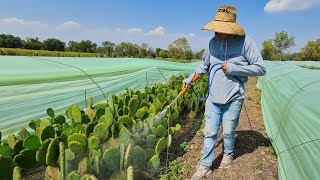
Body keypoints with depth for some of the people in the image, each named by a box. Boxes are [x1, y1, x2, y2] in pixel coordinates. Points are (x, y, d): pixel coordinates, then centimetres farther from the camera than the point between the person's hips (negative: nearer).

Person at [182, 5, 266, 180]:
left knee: (228, 132, 13)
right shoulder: (212, 42, 2)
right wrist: (190, 79, 7)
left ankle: (228, 155, 44)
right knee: (209, 133, 7)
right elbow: (204, 65, 15)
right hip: (213, 98, 3)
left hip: (233, 99, -3)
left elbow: (260, 68, -9)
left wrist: (233, 68, -18)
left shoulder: (245, 42, -10)